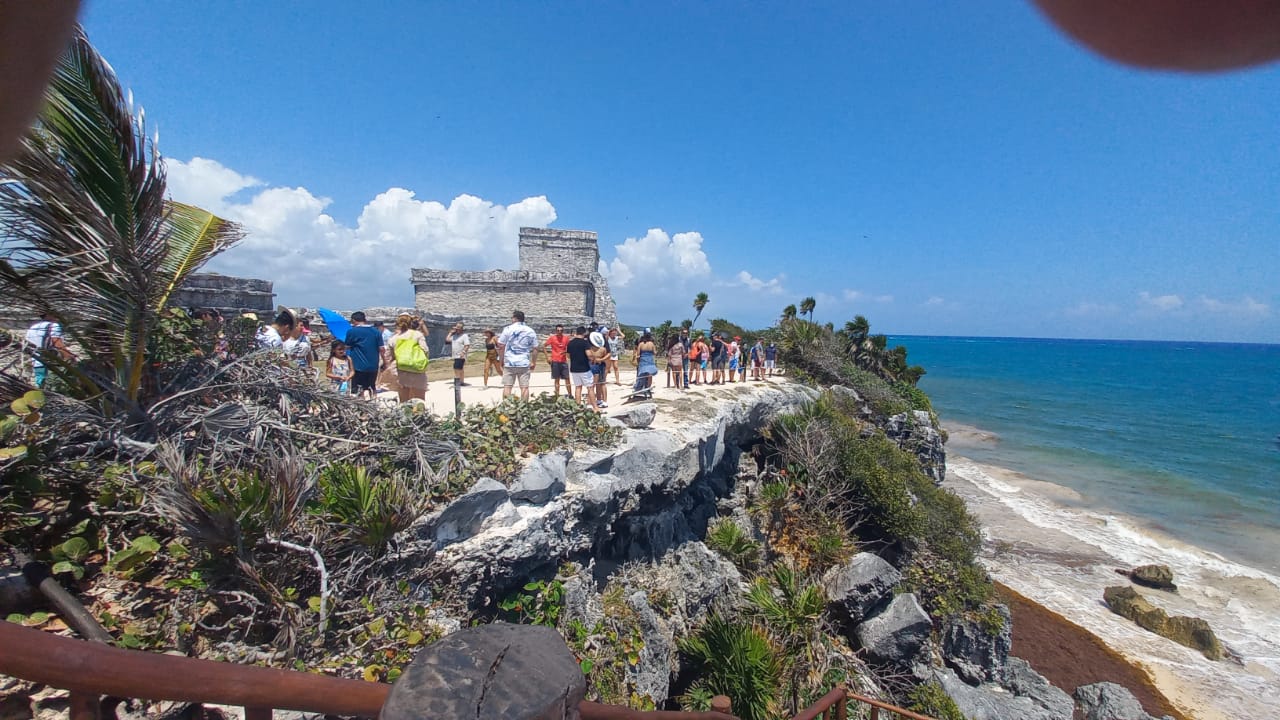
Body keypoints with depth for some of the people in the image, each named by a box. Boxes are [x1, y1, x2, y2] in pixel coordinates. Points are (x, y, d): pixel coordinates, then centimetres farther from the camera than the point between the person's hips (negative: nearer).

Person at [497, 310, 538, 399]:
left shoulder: (508, 329, -1)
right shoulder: (530, 331, 6)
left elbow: (501, 346, -3)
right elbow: (535, 348, 5)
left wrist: (502, 360, 8)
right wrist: (534, 362, 13)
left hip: (509, 363, -1)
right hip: (524, 363, 2)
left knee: (507, 387, 3)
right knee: (524, 387, 3)